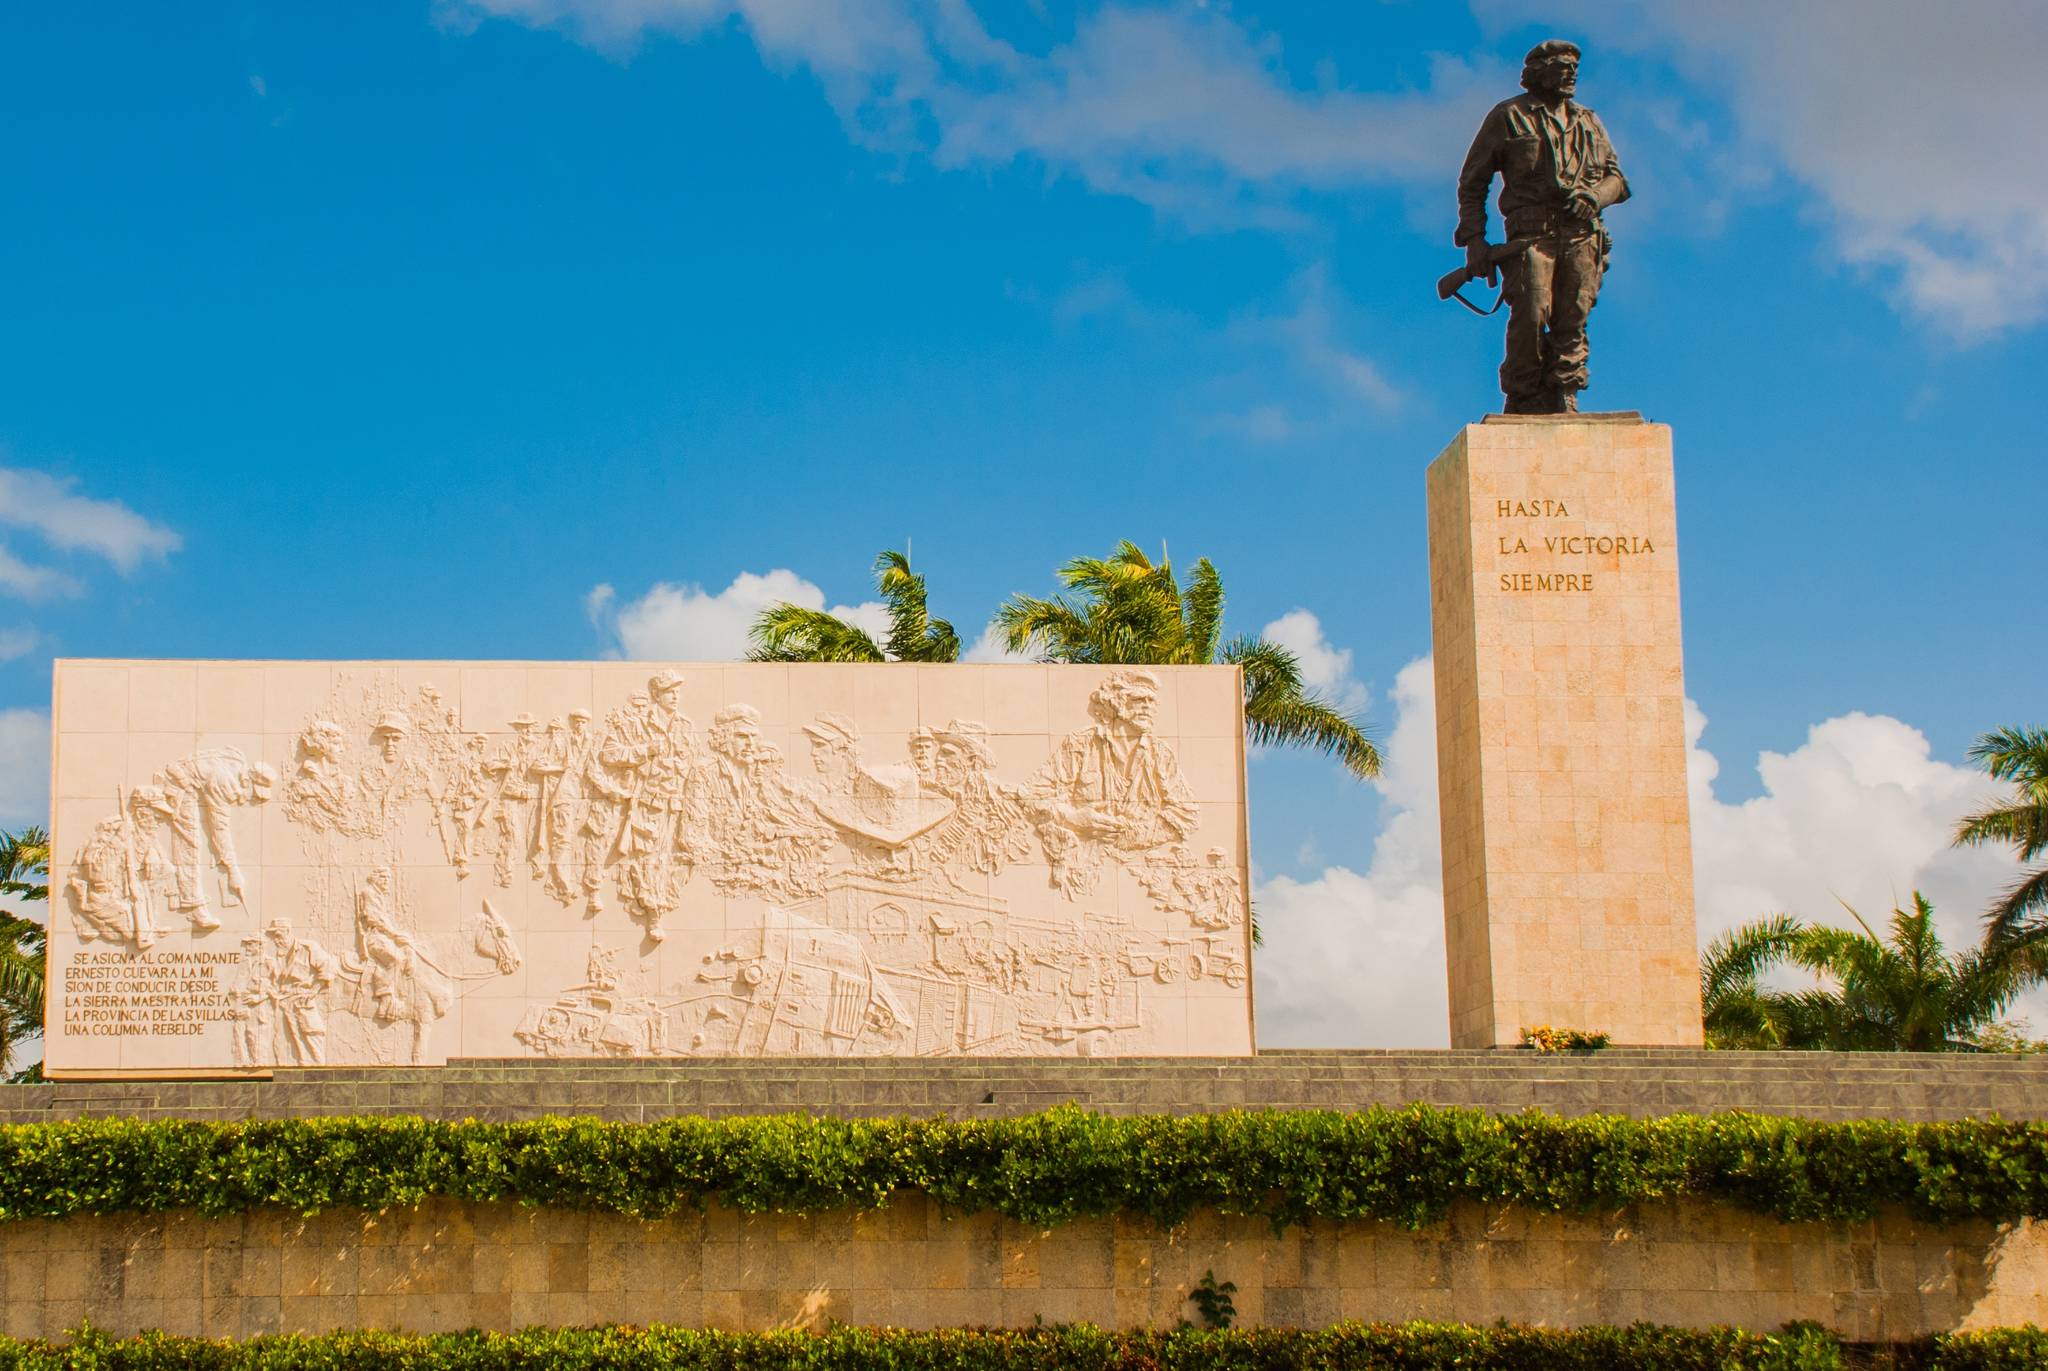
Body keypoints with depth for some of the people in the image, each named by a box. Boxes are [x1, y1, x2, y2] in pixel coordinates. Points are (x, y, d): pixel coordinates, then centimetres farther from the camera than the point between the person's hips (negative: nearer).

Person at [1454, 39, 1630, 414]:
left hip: (1582, 237, 4)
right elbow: (1472, 182, 10)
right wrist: (1474, 239, -1)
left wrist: (1593, 195, -2)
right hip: (1532, 234, -4)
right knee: (1531, 317, -15)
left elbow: (1616, 177, 23)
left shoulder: (1588, 122, 25)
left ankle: (1563, 404, -6)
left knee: (1572, 323, -6)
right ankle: (1524, 406, -7)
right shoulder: (1509, 117, 12)